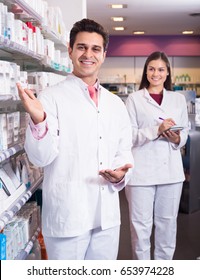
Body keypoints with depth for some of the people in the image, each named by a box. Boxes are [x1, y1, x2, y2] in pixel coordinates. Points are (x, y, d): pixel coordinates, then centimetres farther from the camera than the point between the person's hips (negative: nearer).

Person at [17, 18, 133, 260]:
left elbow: (124, 151, 14)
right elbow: (40, 157, -14)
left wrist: (120, 174, -8)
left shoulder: (116, 104, 9)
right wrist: (38, 121, -32)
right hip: (67, 215, -5)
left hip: (107, 214, 5)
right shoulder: (51, 98, -7)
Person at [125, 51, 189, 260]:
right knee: (141, 226, 3)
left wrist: (178, 139, -8)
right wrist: (157, 129, -18)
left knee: (167, 223, 10)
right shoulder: (134, 99, 3)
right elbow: (129, 135, -5)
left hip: (171, 170, 3)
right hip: (142, 171, -3)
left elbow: (185, 132, 14)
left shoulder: (178, 99, 13)